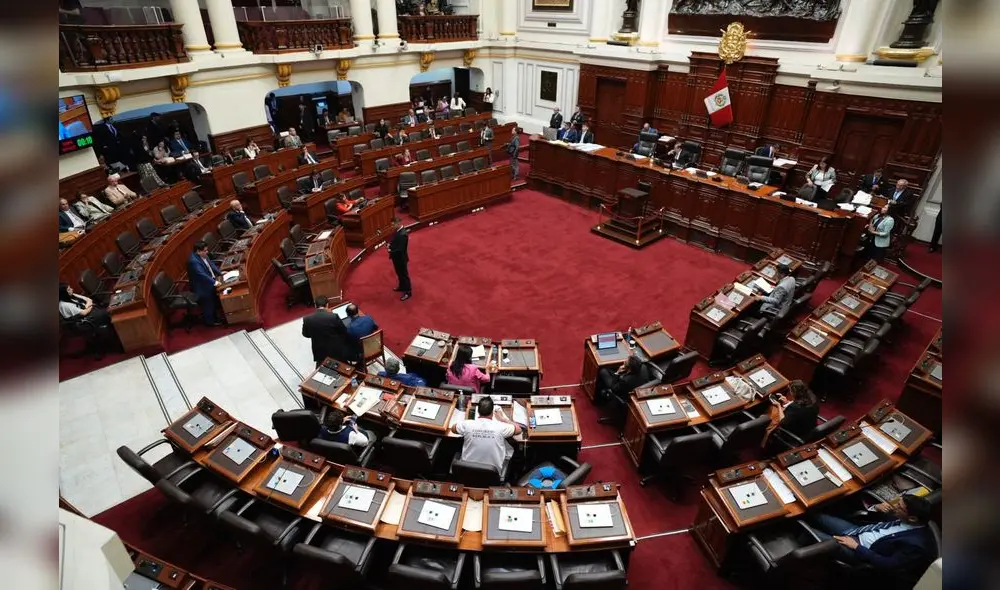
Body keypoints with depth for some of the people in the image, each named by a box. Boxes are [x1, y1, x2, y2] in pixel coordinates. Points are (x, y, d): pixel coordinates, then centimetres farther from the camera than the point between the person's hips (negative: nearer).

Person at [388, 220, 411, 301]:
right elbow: (393, 240, 14)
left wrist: (391, 251, -17)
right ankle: (402, 287, 44)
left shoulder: (403, 234, -30)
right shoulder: (397, 231, -1)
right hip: (397, 257, 9)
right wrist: (389, 245, -6)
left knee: (404, 275, 5)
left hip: (401, 258, -9)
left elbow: (400, 249, -30)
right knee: (399, 273, 25)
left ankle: (408, 292, 18)